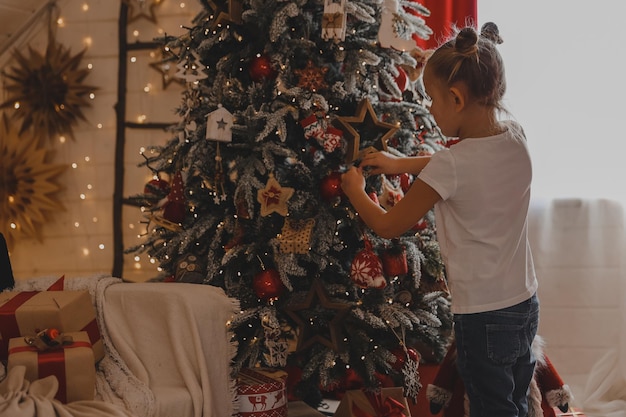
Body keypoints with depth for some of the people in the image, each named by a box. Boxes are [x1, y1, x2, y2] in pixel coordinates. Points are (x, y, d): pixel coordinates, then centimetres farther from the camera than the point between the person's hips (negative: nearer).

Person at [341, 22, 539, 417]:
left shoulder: (450, 166, -23)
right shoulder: (516, 137, -3)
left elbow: (387, 226, -11)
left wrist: (354, 190, 7)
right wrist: (402, 163, 18)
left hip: (482, 316, -7)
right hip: (526, 305, 7)